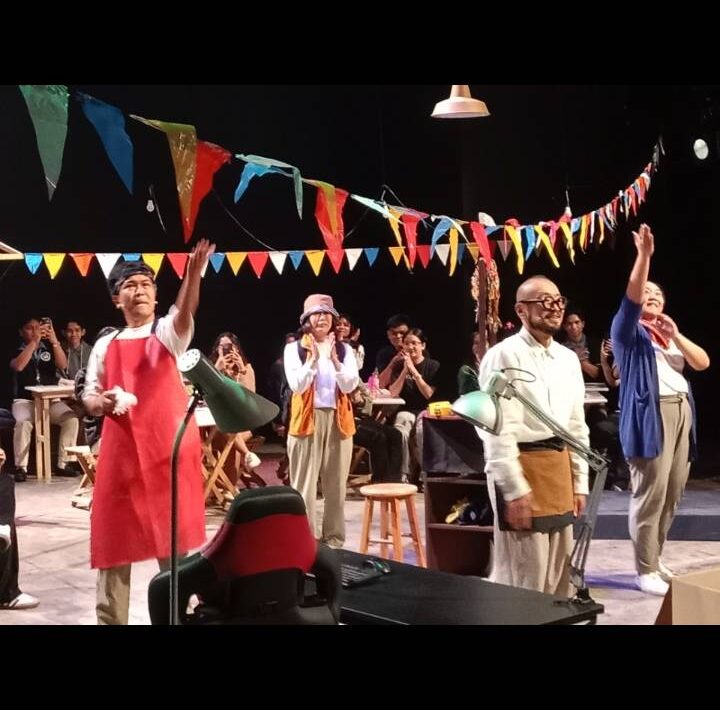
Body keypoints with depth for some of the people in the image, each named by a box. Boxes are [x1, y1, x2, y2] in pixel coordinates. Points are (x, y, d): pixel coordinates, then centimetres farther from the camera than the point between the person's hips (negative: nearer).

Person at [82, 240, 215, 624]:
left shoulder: (168, 333, 0)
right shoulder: (105, 345, 11)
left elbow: (184, 315, -23)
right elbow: (89, 398, 13)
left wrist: (194, 274, -42)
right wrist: (104, 402, -11)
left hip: (168, 447, -3)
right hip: (120, 450, 3)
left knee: (173, 537, 4)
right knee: (114, 538, 8)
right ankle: (110, 619, 21)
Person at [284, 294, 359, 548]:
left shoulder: (344, 349, 8)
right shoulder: (294, 349, 1)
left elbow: (350, 385, -4)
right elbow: (297, 386, -10)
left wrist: (334, 359, -17)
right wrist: (314, 359, -20)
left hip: (338, 420, 2)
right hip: (307, 420, -2)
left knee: (336, 484, 7)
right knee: (304, 484, -1)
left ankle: (334, 538, 17)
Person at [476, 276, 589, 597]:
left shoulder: (568, 359, 12)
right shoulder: (504, 356, -11)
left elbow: (576, 425, 17)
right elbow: (499, 430, -15)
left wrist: (579, 482, 14)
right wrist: (515, 489, -18)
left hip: (559, 466, 8)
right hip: (521, 466, -8)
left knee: (557, 572, 16)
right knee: (524, 575, -2)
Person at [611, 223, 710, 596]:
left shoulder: (671, 334, 25)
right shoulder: (629, 331, 8)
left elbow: (703, 363, 12)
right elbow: (631, 296, -12)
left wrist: (676, 336, -2)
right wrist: (644, 254, -22)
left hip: (682, 411, 7)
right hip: (650, 414, -6)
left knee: (673, 492, 6)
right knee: (650, 493, -10)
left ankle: (654, 560, 18)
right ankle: (646, 570, -6)